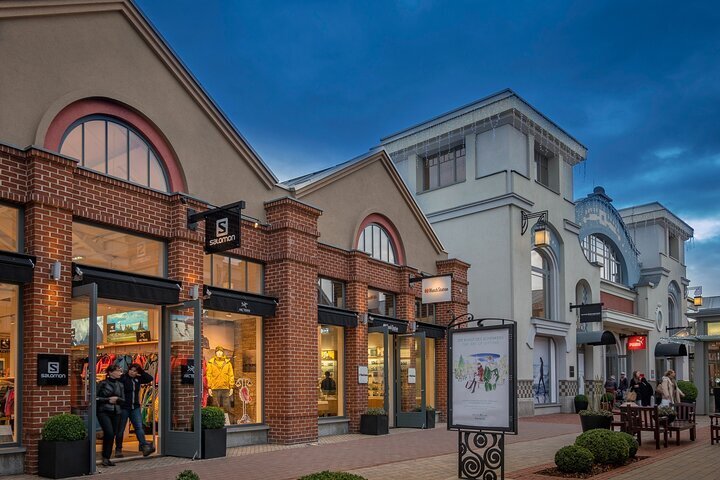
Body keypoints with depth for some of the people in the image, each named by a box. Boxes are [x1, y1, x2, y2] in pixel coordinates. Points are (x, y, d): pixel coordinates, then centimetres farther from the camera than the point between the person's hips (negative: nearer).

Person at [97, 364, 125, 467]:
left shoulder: (120, 385, 12)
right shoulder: (102, 383, -3)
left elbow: (123, 400, 14)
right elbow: (96, 397, -6)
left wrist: (117, 399, -6)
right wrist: (108, 400, -11)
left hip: (116, 412, 5)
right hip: (104, 411, -5)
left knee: (112, 435, 4)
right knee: (109, 433, -18)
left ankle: (107, 458, 14)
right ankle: (105, 457, -6)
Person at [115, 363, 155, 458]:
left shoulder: (138, 379, 9)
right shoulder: (123, 378, -8)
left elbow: (150, 378, 8)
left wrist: (141, 372, 1)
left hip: (135, 408, 4)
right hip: (124, 407, -4)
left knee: (139, 427, -6)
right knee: (120, 429, 5)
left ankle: (145, 447, -14)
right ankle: (118, 450, 17)